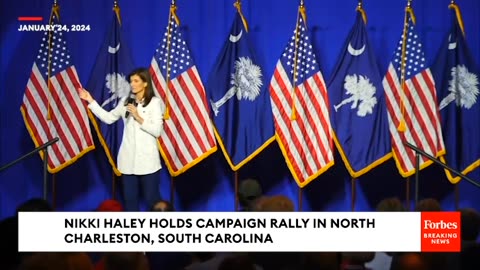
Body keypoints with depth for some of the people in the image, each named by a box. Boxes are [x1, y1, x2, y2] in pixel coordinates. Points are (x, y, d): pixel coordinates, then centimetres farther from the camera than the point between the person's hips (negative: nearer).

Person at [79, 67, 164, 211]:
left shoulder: (154, 102, -5)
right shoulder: (126, 101, 9)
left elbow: (157, 131, -11)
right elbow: (108, 118, 11)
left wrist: (138, 118, -18)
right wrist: (91, 101, 7)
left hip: (147, 159, -5)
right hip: (128, 159, 5)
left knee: (152, 199, 1)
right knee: (130, 198, 9)